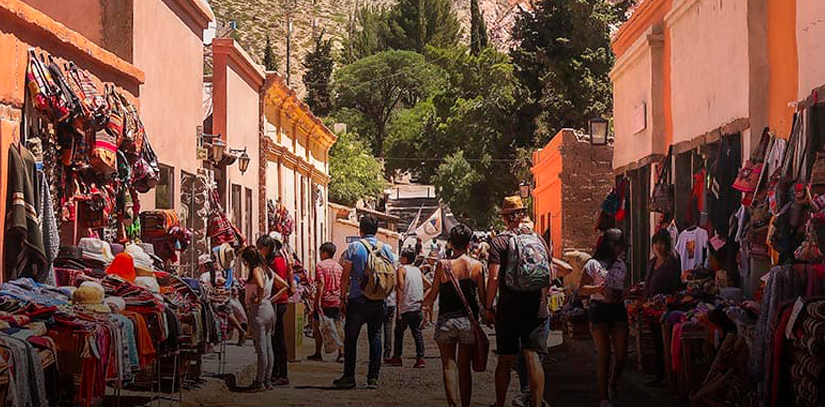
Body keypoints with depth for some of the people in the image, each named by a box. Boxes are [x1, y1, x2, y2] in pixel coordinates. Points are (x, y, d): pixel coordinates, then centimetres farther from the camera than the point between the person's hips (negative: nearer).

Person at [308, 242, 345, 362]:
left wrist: (318, 301, -17)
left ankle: (318, 354, 11)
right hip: (337, 301, 4)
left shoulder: (320, 265, -7)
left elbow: (321, 283, -16)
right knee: (338, 327, 3)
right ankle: (341, 353, -3)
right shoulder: (339, 266, 10)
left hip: (324, 301, -4)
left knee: (318, 327, 7)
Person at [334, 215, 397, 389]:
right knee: (375, 337, 8)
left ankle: (349, 377, 8)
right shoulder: (386, 249, 4)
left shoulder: (354, 247, -5)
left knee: (350, 338, 6)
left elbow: (345, 276, -6)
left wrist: (342, 298, 0)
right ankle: (373, 377, 5)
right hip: (379, 301, 3)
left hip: (357, 300, -3)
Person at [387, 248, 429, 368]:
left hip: (406, 307, -5)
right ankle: (420, 358, -4)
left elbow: (400, 286, -17)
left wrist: (399, 302, -13)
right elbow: (428, 285, 14)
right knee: (417, 332, 4)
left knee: (399, 331, 9)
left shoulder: (401, 269, -5)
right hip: (417, 307, 5)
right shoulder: (418, 270, 12)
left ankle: (397, 357, 14)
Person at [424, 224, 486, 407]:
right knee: (465, 367, 11)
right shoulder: (477, 265, -3)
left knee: (449, 365, 4)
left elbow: (433, 294, -1)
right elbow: (483, 296, 0)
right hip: (469, 322, 1)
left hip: (447, 320, -1)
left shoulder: (442, 265, -6)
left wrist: (425, 303, 20)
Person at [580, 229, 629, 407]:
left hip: (618, 309, 5)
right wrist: (599, 289, -22)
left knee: (622, 355, -1)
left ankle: (613, 386, 25)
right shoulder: (594, 264, -3)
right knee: (604, 357, -2)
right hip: (600, 310, -5)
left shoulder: (621, 265, 15)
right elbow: (582, 290, -5)